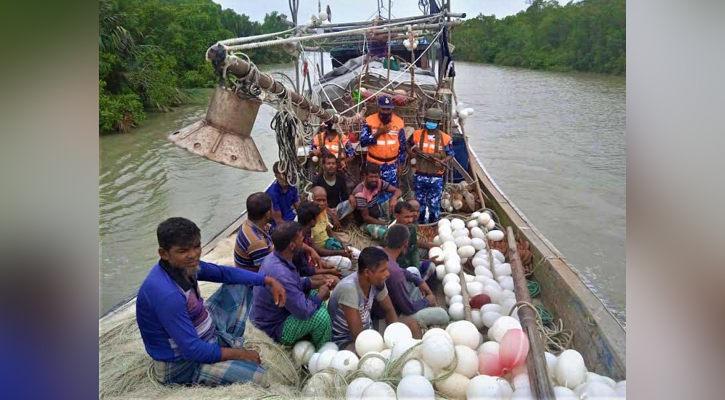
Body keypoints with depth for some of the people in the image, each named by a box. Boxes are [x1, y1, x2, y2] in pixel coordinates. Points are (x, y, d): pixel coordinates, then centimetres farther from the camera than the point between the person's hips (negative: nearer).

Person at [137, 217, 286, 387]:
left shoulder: (185, 264, -8)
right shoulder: (167, 294, -34)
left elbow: (224, 273, 6)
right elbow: (192, 350, -30)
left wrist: (268, 280, -4)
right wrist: (240, 354, -19)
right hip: (182, 365, -9)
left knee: (238, 285, 14)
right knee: (259, 377, -25)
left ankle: (230, 343, 9)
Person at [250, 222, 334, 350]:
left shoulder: (275, 257, -7)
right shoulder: (280, 274, -37)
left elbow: (297, 282, 12)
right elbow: (304, 310, -31)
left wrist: (319, 283, -2)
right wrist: (322, 294, -13)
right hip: (273, 329, -10)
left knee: (315, 294, 13)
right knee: (321, 315, -22)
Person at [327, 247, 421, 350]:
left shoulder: (377, 282, -12)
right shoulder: (348, 288, -32)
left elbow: (389, 311, 4)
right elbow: (358, 335, -30)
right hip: (345, 340, -7)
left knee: (412, 324, -2)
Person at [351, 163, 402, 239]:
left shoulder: (379, 183, -11)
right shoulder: (360, 193, -29)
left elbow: (398, 191, -9)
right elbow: (366, 217, -23)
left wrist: (394, 198, -34)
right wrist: (387, 224, -25)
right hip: (368, 222, -7)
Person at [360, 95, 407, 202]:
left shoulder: (399, 122, -2)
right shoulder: (369, 121, -7)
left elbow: (402, 146, 6)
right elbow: (363, 142, -14)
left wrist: (400, 164, 7)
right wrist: (378, 133, -22)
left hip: (392, 165, 1)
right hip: (374, 164, -1)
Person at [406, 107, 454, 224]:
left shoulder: (445, 138, -6)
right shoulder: (417, 134, -1)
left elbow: (450, 155, 3)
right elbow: (408, 146, 14)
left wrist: (442, 161, -16)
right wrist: (412, 154, -5)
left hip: (436, 177, -2)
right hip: (419, 176, 2)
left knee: (434, 204, 7)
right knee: (420, 202, 15)